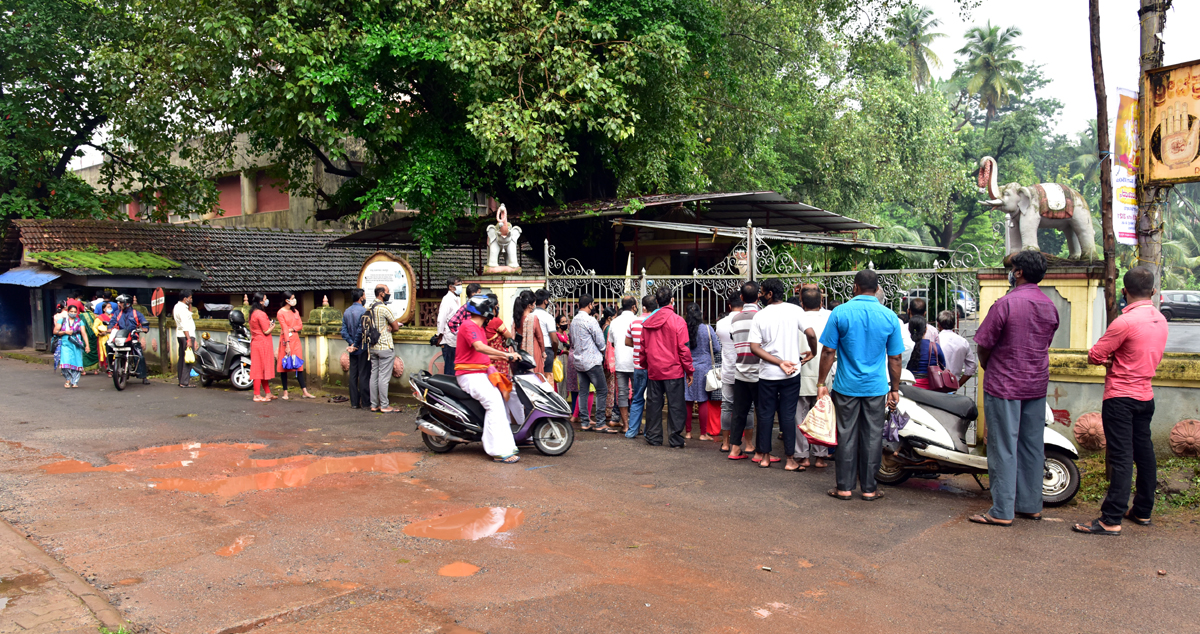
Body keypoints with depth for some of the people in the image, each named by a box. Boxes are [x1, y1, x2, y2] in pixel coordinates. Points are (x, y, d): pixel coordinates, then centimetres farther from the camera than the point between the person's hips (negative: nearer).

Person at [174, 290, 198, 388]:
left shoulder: (177, 306, 16)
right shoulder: (182, 308, -15)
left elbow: (189, 315, 29)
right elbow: (184, 325, -21)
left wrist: (189, 305, 15)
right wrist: (189, 339, -23)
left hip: (180, 336, 11)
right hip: (187, 336, -11)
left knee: (182, 358, 13)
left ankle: (181, 380, 18)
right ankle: (185, 382, -12)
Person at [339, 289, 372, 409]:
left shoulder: (346, 312, 10)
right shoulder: (363, 311, -13)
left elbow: (344, 331, 3)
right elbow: (361, 330, -20)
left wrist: (351, 343, -3)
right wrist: (355, 344, -9)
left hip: (353, 349, 7)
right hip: (363, 349, -7)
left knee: (353, 375, 8)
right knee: (364, 375, -2)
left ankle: (354, 402, 11)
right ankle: (366, 402, 2)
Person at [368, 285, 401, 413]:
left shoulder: (369, 308, 9)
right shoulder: (384, 308, -15)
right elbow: (396, 327, -10)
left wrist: (386, 328, 4)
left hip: (373, 347, 8)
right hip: (385, 347, -8)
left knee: (374, 376, 10)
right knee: (384, 377, -4)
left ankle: (374, 405, 14)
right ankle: (384, 406, 0)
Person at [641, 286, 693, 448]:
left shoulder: (647, 322, 4)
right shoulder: (677, 321, -9)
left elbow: (643, 347, 11)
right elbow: (683, 348, -9)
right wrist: (689, 370, -1)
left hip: (653, 370, 4)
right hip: (673, 369, -4)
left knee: (654, 404, 10)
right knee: (675, 405, 2)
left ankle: (654, 438, 15)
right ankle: (676, 440, 4)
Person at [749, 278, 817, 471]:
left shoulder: (760, 316, -3)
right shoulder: (795, 311, -5)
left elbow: (754, 347, -10)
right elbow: (811, 334, -14)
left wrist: (779, 362, -11)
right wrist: (812, 353, 4)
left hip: (767, 374, 0)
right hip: (791, 374, 0)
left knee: (765, 414, 11)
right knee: (788, 415, 5)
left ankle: (765, 456, 18)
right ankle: (790, 459, 7)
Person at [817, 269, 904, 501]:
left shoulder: (840, 312, -6)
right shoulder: (889, 316, -1)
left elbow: (828, 352, -6)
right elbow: (895, 358, 3)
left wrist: (821, 382, 2)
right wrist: (894, 389, 12)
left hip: (846, 386, -1)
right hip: (876, 387, 1)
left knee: (847, 436, 7)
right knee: (872, 437, 8)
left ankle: (845, 487, 13)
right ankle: (869, 488, 15)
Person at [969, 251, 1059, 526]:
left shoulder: (1006, 303, -16)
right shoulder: (1050, 306, 6)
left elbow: (984, 343, -12)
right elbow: (1044, 344, 14)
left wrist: (986, 364, 7)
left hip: (1004, 384, -7)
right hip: (1037, 384, 7)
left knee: (1004, 448, -2)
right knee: (1032, 446, 13)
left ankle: (1002, 511, 2)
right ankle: (1031, 505, 21)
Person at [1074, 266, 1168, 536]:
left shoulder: (1125, 322, -19)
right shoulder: (1160, 320, 7)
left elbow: (1094, 356, -16)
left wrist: (1109, 359, 4)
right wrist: (1117, 359, 1)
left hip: (1121, 397, -8)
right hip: (1145, 394, 8)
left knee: (1121, 458, -9)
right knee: (1144, 453, 15)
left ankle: (1111, 520, -8)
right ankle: (1143, 511, 27)